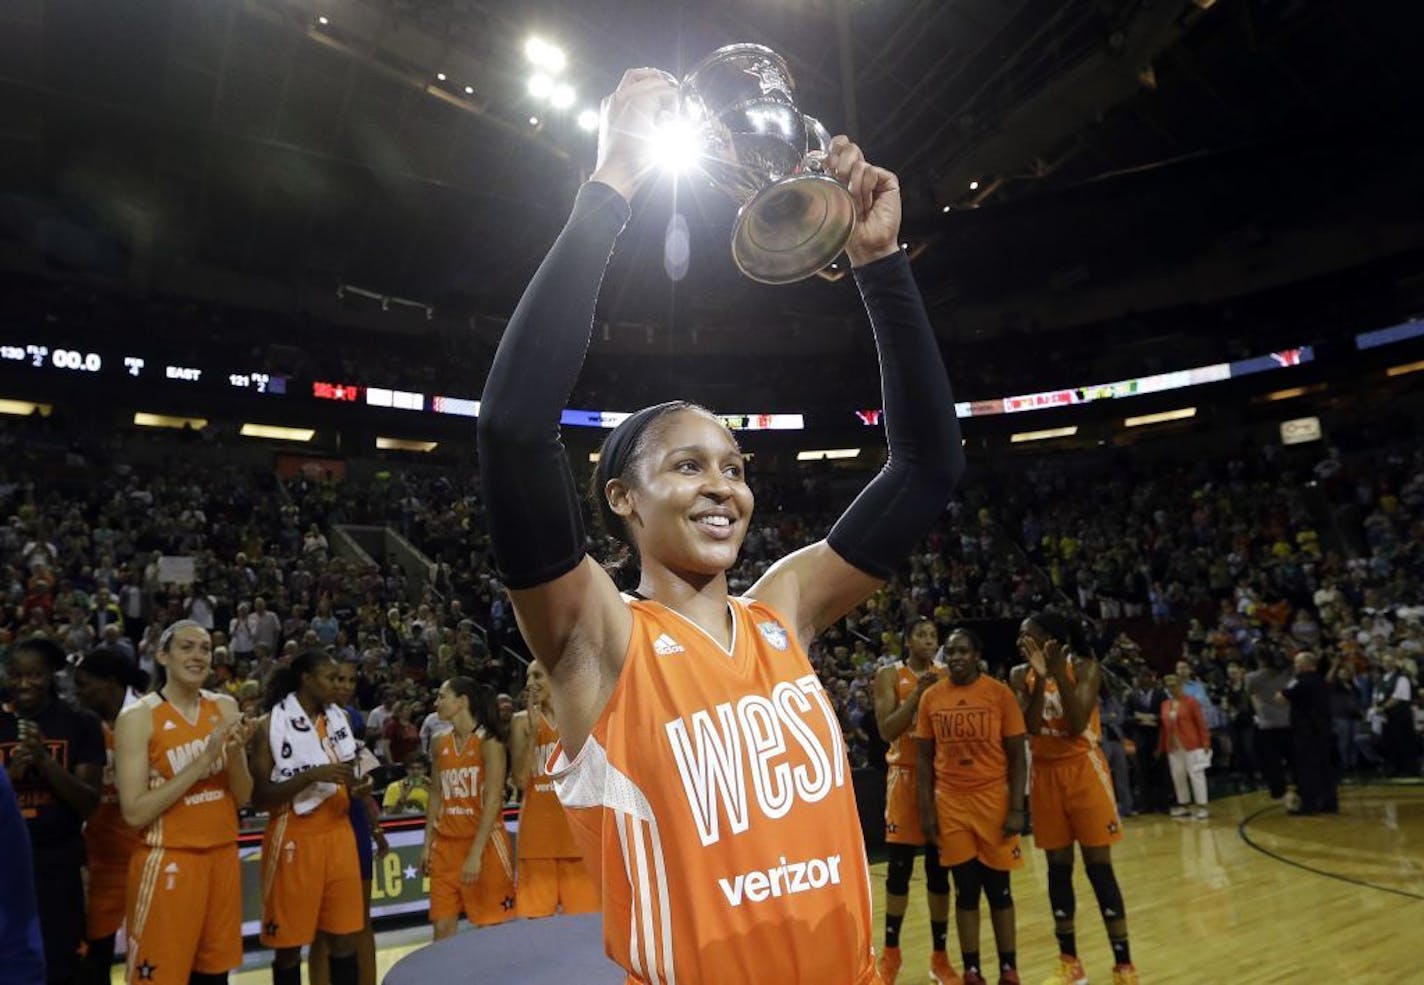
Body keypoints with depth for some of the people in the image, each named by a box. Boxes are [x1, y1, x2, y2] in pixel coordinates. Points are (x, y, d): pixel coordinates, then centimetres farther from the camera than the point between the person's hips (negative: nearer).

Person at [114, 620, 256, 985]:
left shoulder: (225, 708, 4)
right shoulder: (138, 716, -10)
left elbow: (243, 797, 4)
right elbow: (134, 812, -16)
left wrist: (235, 752, -14)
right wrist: (202, 761, -22)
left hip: (223, 856, 5)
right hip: (168, 861, -5)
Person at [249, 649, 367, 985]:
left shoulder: (341, 718, 7)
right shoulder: (271, 725, -10)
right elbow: (258, 797, -14)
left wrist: (356, 788, -3)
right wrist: (312, 775, -25)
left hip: (339, 835, 5)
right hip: (295, 840, -5)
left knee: (344, 937, 9)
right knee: (289, 944, 7)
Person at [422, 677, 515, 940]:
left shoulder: (488, 741, -10)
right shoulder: (440, 744, 9)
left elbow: (493, 800, -15)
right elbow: (436, 795, 15)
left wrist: (476, 852, -20)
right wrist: (427, 844, 10)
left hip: (483, 842, -5)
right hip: (446, 844, 6)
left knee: (490, 927, 3)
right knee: (443, 929, 5)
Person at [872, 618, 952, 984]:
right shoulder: (889, 675, -2)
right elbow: (886, 730, -11)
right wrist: (917, 694, -18)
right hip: (904, 774, -2)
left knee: (940, 868, 9)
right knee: (899, 866, 3)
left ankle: (939, 955, 21)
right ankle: (891, 951, 18)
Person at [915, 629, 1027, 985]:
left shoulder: (1000, 694, -5)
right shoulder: (931, 698, 2)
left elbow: (1017, 756, -3)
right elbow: (925, 758, 5)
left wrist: (1016, 808, -8)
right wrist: (926, 809, 0)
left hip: (993, 799, -2)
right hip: (950, 802, 2)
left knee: (998, 887, 8)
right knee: (965, 889, 8)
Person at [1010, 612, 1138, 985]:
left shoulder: (1084, 667, -10)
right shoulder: (1021, 674, 0)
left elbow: (1078, 725, -19)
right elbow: (1030, 727, -12)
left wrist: (1059, 672, -24)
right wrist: (1040, 677, -20)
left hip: (1083, 770, -3)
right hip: (1045, 774, 3)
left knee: (1099, 866, -1)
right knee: (1058, 867, 9)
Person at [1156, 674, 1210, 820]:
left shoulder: (1191, 701, -7)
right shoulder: (1165, 704, 9)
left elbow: (1201, 723, -8)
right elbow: (1164, 727, 12)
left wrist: (1206, 743, -13)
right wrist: (1161, 747, 12)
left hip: (1191, 745, -6)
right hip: (1173, 747, 6)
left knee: (1196, 774, -1)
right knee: (1177, 776, 9)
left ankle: (1202, 807, 4)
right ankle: (1183, 805, 21)